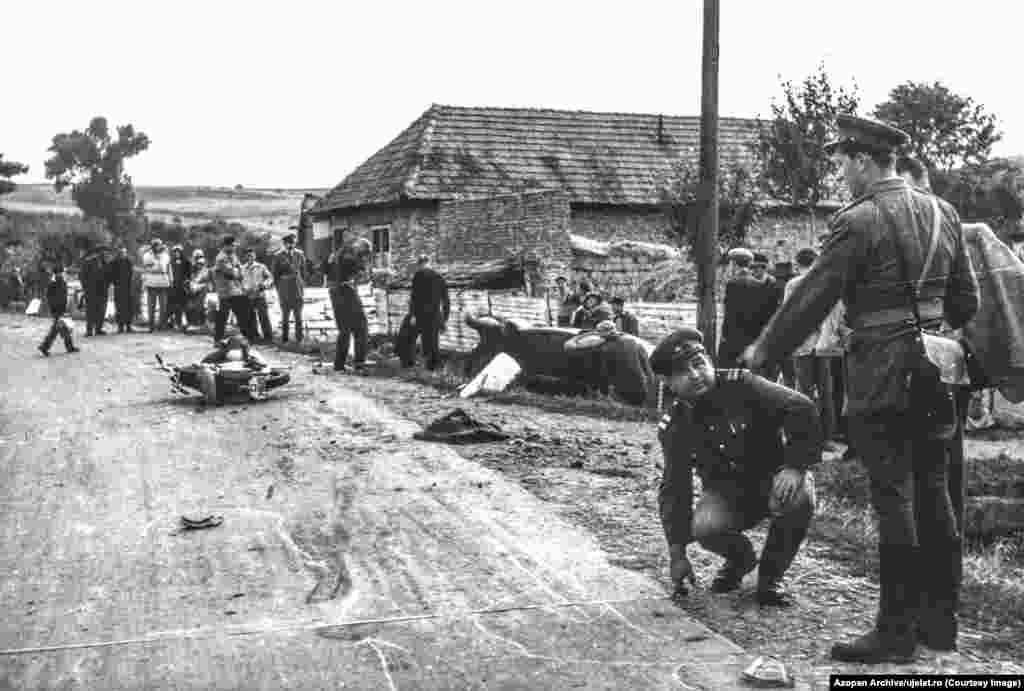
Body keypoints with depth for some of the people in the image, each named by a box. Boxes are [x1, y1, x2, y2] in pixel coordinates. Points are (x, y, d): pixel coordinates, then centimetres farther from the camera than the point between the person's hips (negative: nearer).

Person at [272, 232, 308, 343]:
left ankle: (299, 338, 9)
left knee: (298, 315, 3)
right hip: (285, 290, -2)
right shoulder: (278, 256, 0)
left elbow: (304, 271, 13)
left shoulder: (299, 254, 7)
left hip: (298, 288, 2)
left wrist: (303, 285, 7)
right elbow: (275, 274, 4)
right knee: (285, 314, 1)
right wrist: (278, 289, 1)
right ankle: (284, 338, 7)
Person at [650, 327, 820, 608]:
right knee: (705, 527, -31)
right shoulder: (674, 428, -7)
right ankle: (739, 559, 9)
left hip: (774, 479, -2)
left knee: (799, 498, -36)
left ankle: (771, 576, -9)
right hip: (727, 492, 2)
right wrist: (677, 553, -7)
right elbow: (674, 489, -3)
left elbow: (801, 408, -24)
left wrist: (795, 464, -33)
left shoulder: (740, 386, -18)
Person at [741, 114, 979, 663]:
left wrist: (764, 350, 0)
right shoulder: (942, 213, 9)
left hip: (881, 376, -7)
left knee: (894, 498, -3)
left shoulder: (859, 221, -14)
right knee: (932, 492, 13)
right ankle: (939, 619, 23)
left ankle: (895, 633, 4)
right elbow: (966, 300, 13)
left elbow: (813, 296, -11)